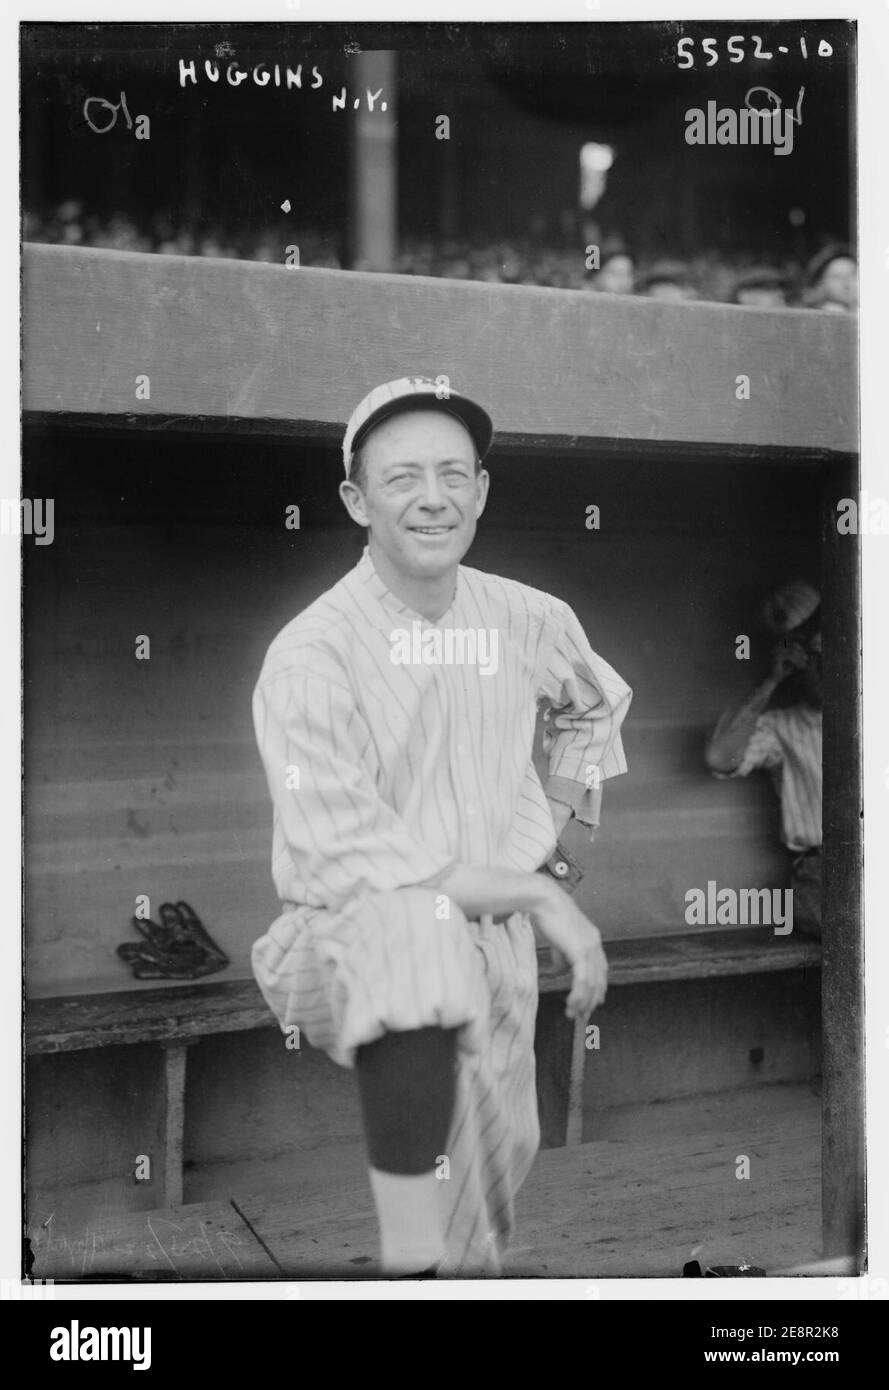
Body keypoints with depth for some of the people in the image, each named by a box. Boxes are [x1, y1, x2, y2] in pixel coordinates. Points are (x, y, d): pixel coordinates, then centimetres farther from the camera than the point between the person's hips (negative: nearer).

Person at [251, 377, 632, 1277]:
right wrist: (537, 894, -19)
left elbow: (596, 703, 24)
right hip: (348, 936, -5)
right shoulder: (309, 655, -16)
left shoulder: (529, 621, 0)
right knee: (417, 934, -38)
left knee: (481, 1215, 7)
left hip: (498, 941, 5)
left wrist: (554, 825, 13)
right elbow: (345, 860, -21)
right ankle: (410, 1264, -31)